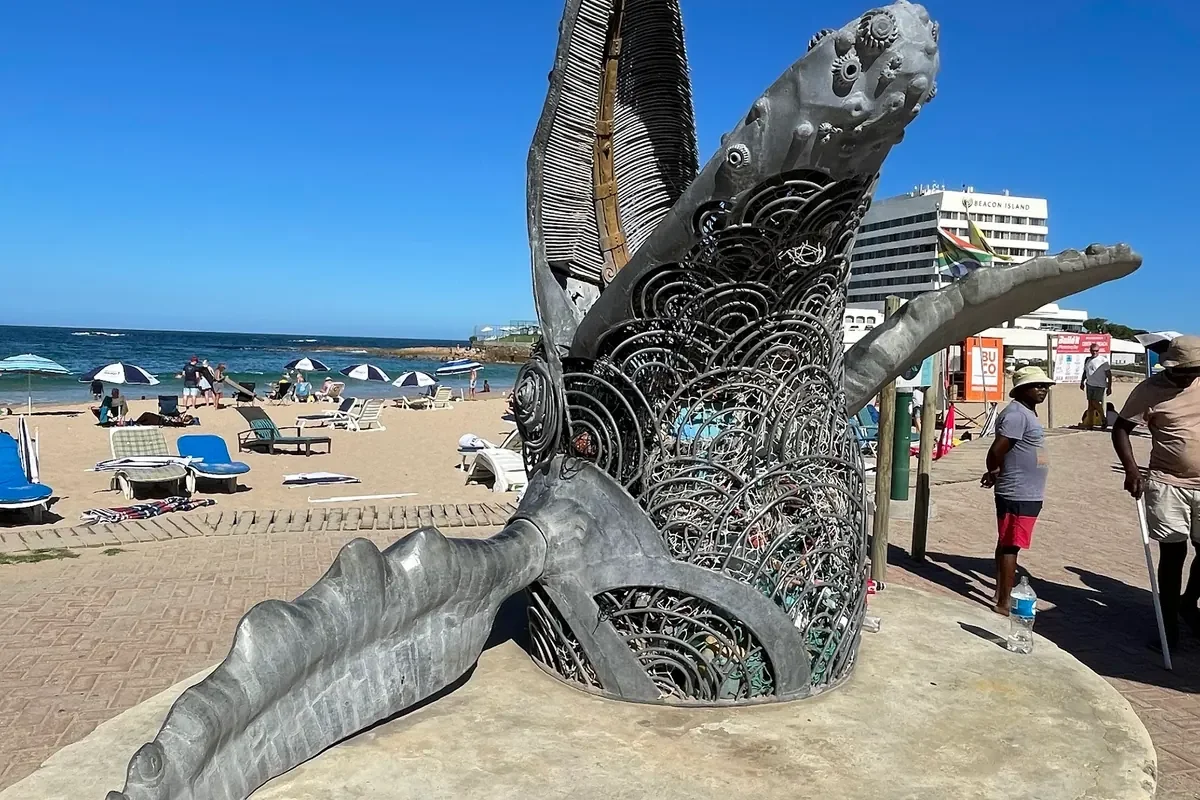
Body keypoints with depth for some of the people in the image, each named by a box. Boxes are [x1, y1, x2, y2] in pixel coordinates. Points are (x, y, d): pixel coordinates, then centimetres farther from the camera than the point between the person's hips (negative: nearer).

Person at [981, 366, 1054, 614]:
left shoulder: (1028, 412, 14)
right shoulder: (1016, 414, -18)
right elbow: (997, 450, -24)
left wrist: (994, 474, 10)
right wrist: (994, 473, -6)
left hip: (1027, 493, 10)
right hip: (1017, 494, -10)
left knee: (1007, 544, 16)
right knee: (1010, 546, -5)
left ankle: (1001, 594, 25)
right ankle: (1003, 602, 0)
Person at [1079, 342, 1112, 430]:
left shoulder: (1103, 360, -7)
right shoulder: (1087, 360, 10)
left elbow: (1109, 374, -6)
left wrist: (1109, 387, -10)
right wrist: (1082, 382, 17)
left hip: (1100, 385, -5)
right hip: (1089, 384, 6)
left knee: (1095, 402, -13)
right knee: (1090, 404, 5)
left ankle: (1104, 419, 9)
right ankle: (1090, 424, 8)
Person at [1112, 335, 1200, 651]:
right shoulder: (1151, 389, -10)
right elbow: (1121, 428, -7)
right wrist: (1132, 470, -18)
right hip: (1167, 485, -4)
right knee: (1172, 554, 1)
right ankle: (1170, 623, 14)